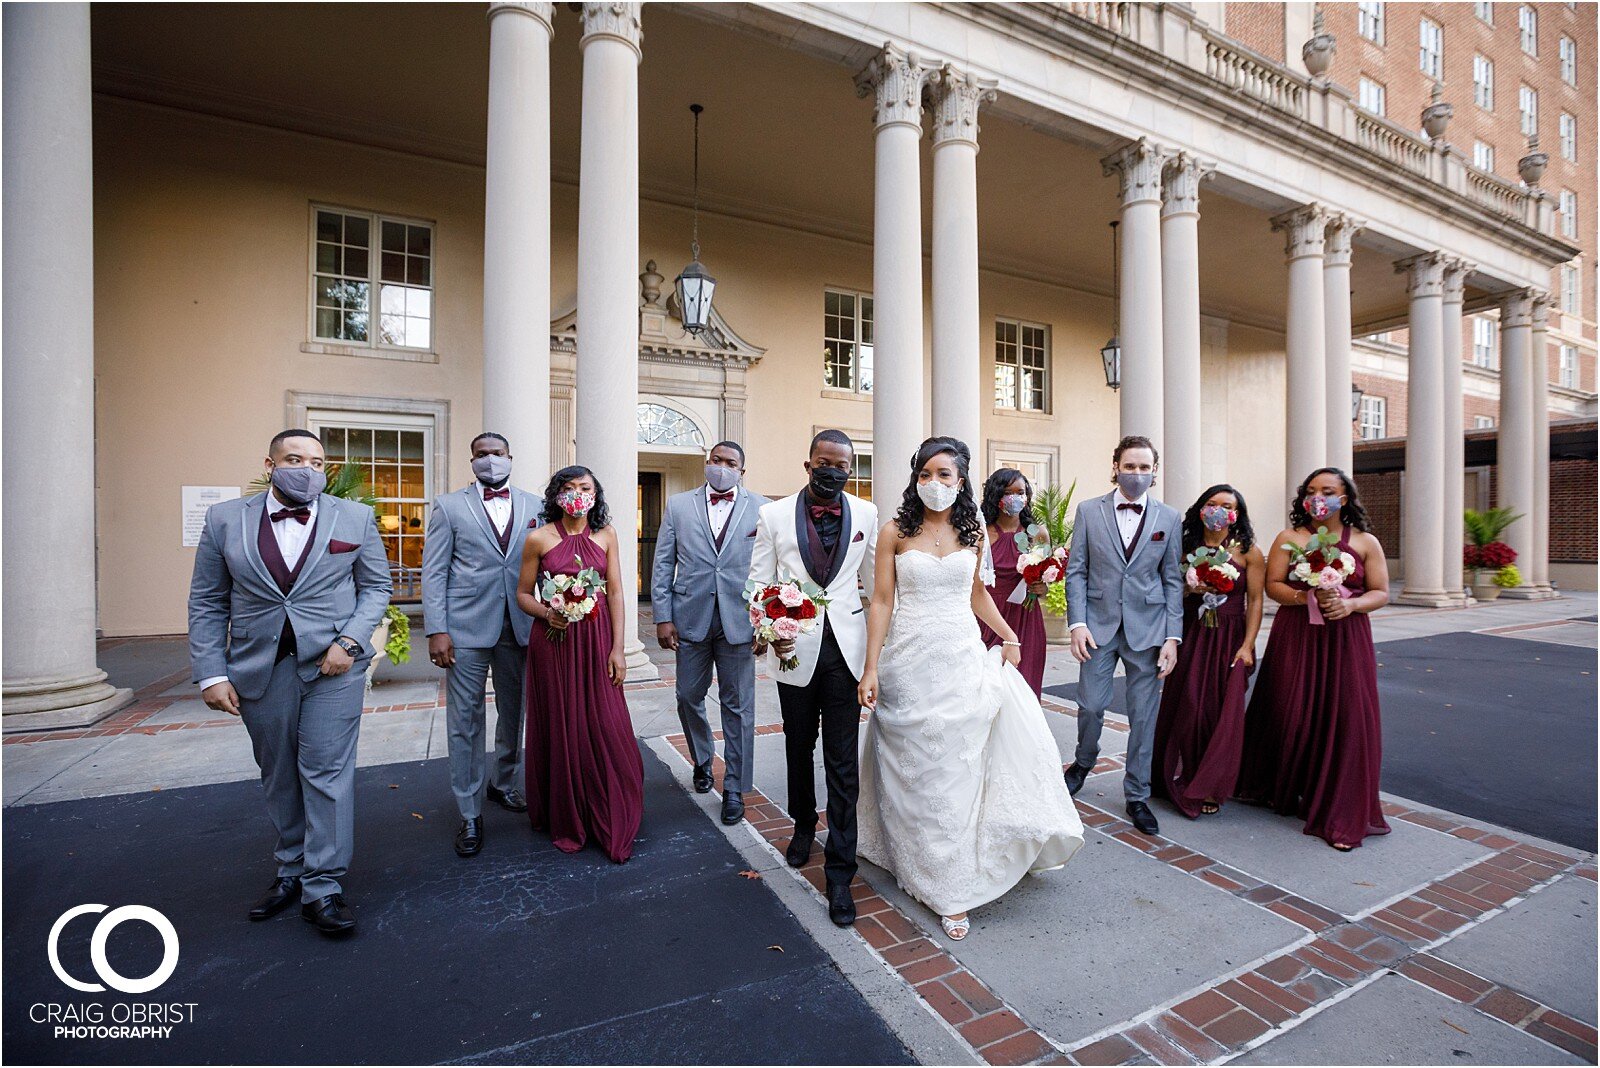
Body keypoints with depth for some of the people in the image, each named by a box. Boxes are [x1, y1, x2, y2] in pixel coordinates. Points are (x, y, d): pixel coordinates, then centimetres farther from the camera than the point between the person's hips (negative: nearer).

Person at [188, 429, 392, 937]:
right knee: (278, 776, 14)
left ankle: (323, 887, 9)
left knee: (327, 772, -1)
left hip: (332, 665, -2)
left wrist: (350, 641, -9)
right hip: (260, 669, 2)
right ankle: (291, 871, 30)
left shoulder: (355, 518, 2)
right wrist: (211, 673, -2)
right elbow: (206, 602, 5)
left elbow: (377, 587, 4)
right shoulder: (225, 519, 4)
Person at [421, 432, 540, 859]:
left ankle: (505, 785, 36)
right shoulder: (448, 506, 3)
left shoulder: (534, 506, 8)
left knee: (514, 715, 15)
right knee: (465, 722, 4)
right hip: (467, 630, -2)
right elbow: (434, 573, -1)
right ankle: (470, 814, 17)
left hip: (520, 628, 3)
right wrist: (436, 630, -9)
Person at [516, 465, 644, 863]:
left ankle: (612, 824, 21)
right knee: (561, 729, 8)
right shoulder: (539, 539, -1)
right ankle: (566, 820, 29)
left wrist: (617, 648, -4)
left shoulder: (605, 534, 4)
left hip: (597, 640, 1)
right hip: (554, 641, -1)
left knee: (606, 729, 2)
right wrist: (547, 613, -16)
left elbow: (615, 592, 1)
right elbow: (523, 594, 5)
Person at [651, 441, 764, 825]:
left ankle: (734, 789, 22)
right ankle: (702, 761, 42)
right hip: (690, 618, 2)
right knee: (689, 697, 15)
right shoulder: (678, 505, 6)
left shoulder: (761, 508, 1)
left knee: (738, 706, 6)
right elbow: (662, 564, 4)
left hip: (739, 621, -1)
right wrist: (663, 617, -3)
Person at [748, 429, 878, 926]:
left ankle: (840, 873, 15)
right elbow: (759, 582, -2)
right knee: (799, 748, 20)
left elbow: (874, 580, 10)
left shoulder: (867, 515, 1)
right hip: (794, 647, 1)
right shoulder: (773, 514, -3)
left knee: (843, 763, 0)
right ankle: (804, 826, 47)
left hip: (846, 648, 0)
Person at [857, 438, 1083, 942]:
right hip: (910, 662, -2)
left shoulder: (972, 532, 6)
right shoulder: (894, 532, -3)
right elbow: (882, 602, -5)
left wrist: (1008, 636, 10)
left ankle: (952, 886, 19)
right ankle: (926, 871, 30)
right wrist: (871, 668, -9)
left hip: (964, 659, 2)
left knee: (957, 770, 5)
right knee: (916, 771, 9)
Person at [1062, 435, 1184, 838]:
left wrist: (1172, 637, -3)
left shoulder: (1170, 518, 4)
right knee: (1090, 705, 6)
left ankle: (1137, 796, 24)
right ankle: (1084, 761, 37)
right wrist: (1077, 623, -8)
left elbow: (1173, 581, 3)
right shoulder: (1089, 511, 1)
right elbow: (1076, 572, 1)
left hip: (1148, 628, 1)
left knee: (1144, 714, 7)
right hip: (1099, 624, 0)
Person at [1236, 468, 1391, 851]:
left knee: (1343, 721, -1)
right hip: (1295, 637, -1)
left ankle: (1340, 816, 12)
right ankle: (1281, 792, 24)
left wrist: (1349, 605, -15)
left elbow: (1380, 593, 4)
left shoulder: (1366, 542, 7)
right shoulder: (1289, 538, 4)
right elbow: (1273, 586, -1)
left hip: (1346, 640, 1)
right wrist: (1309, 597, -18)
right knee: (1291, 716, 2)